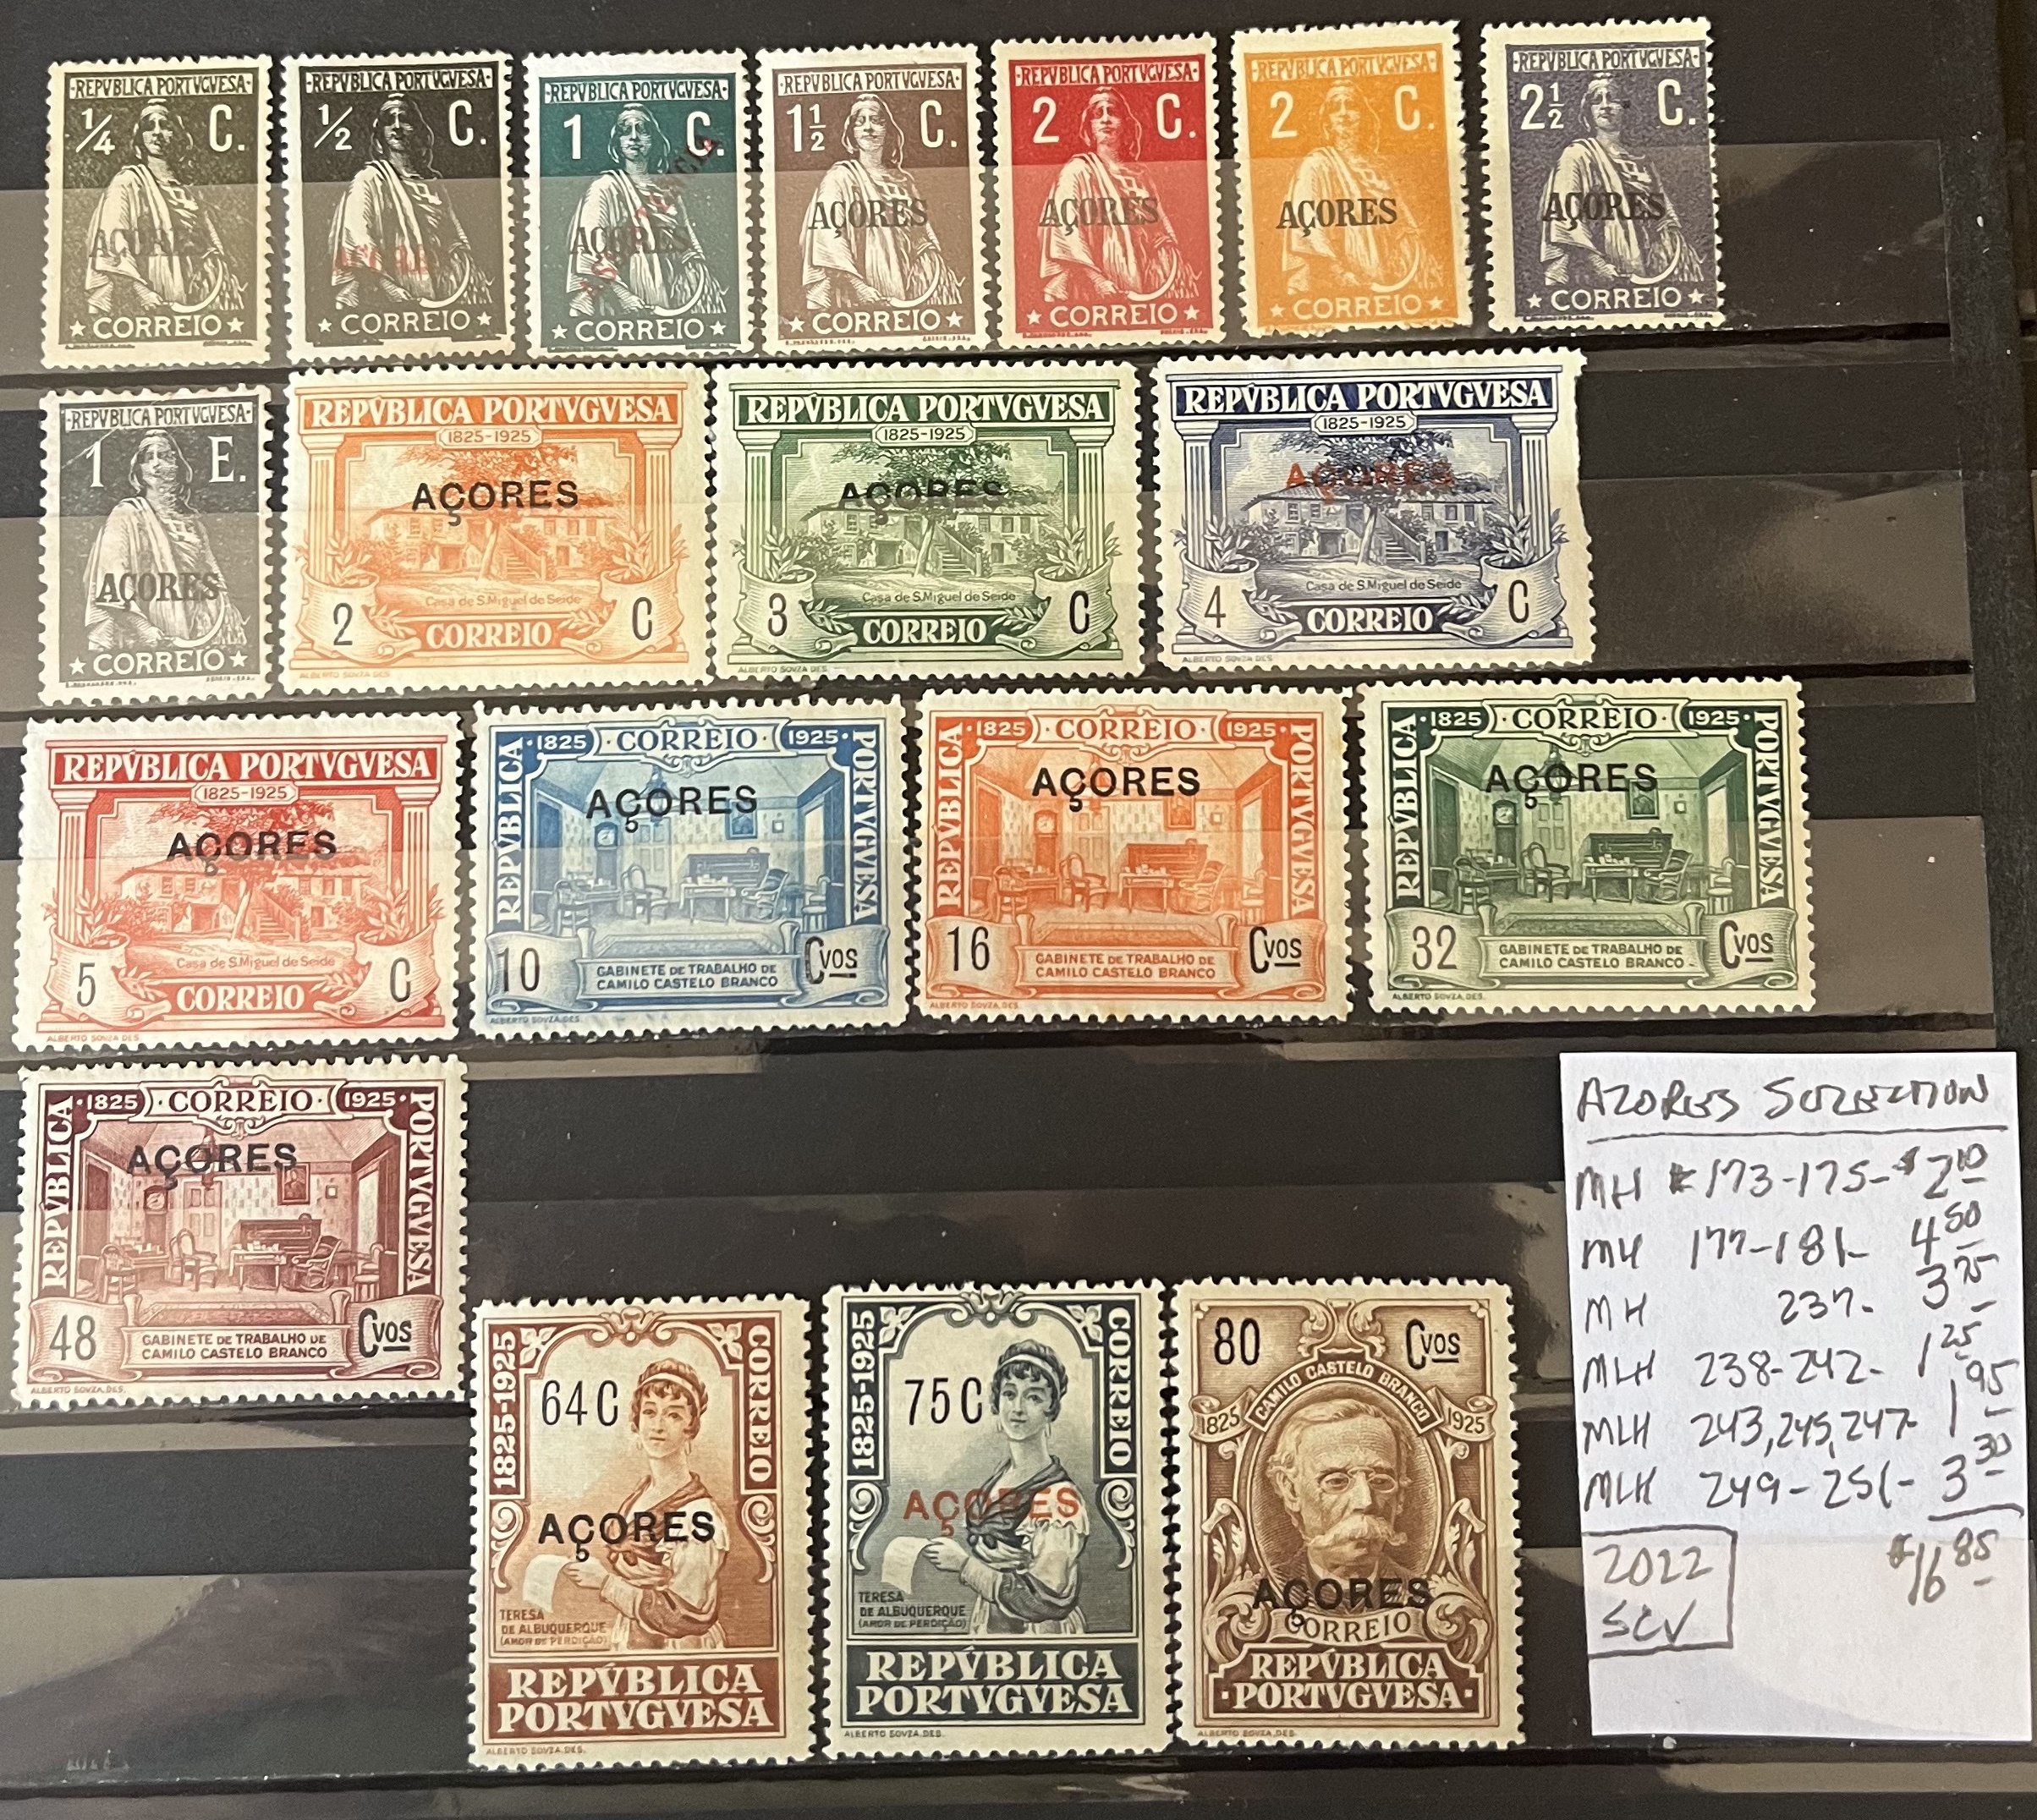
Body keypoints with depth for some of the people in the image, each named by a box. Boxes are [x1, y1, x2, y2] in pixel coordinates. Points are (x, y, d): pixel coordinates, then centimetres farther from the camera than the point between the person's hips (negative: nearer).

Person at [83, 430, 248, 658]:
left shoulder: (193, 522, 14)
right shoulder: (126, 516, 0)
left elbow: (213, 583, 17)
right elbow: (111, 589, -10)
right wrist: (145, 630, -22)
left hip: (201, 638, 4)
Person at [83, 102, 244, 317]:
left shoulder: (192, 192, 19)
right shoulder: (126, 183, 4)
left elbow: (215, 251, 18)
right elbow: (112, 245, -8)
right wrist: (140, 289, -21)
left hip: (195, 301, 4)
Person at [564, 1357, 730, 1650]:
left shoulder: (697, 1513, -22)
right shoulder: (640, 1495, 0)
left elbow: (689, 1615, -23)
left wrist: (605, 1582, -18)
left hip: (676, 1650, -6)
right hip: (631, 1645, 6)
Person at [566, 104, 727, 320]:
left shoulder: (671, 188, 14)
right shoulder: (605, 188, 0)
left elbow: (690, 244, 18)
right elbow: (589, 250, -10)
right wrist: (624, 295, -22)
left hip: (677, 292, 4)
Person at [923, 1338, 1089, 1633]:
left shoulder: (1060, 1497, -23)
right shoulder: (1000, 1473, -1)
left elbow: (1047, 1600, -24)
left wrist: (964, 1564, -19)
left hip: (1035, 1633, -6)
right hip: (986, 1630, 6)